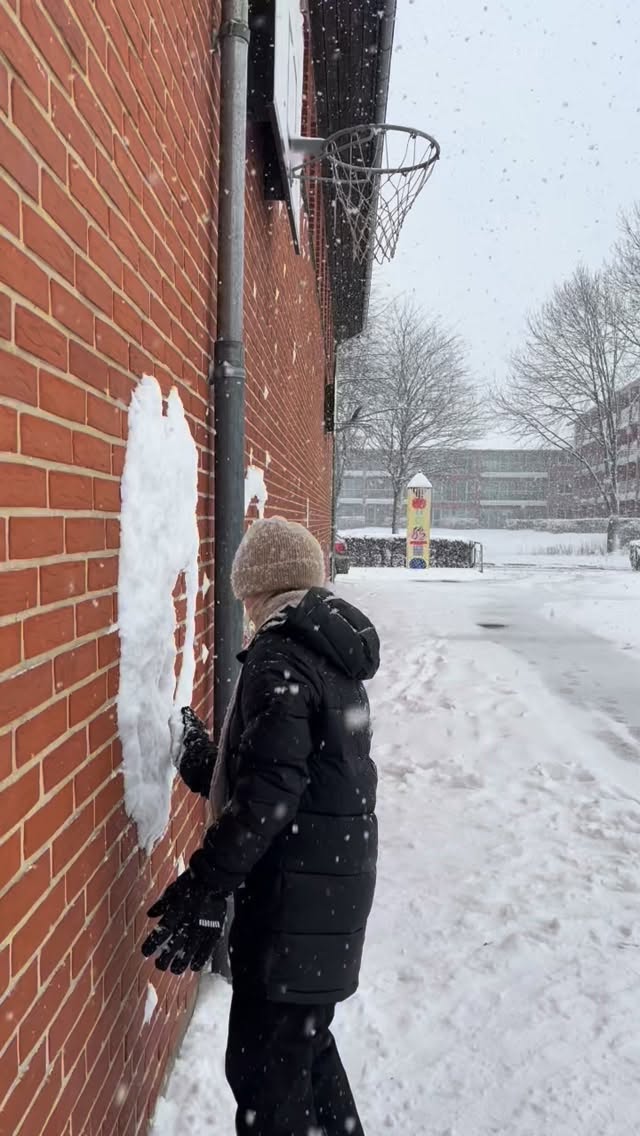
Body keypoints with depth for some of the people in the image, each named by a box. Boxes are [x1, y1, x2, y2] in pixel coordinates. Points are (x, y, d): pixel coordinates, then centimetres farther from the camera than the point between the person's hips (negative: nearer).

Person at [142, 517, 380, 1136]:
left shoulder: (279, 659, -18)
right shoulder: (332, 656, 10)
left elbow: (268, 793, -25)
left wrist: (206, 888, -20)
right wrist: (205, 763, 19)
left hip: (296, 894, -9)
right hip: (337, 883, 9)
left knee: (265, 1069, 5)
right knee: (304, 1039, 26)